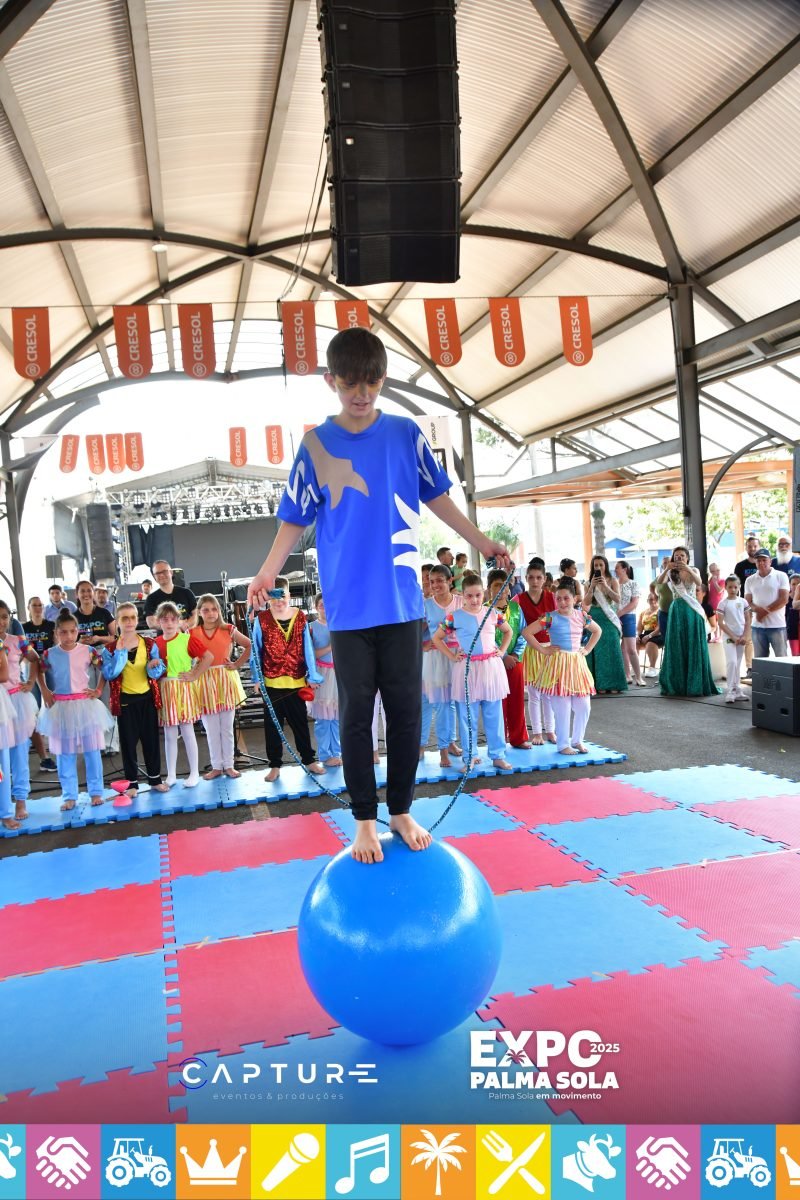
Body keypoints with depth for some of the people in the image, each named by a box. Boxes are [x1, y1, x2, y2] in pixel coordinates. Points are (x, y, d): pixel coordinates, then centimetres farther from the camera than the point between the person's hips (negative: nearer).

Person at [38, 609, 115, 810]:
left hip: (85, 705, -1)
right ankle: (69, 795, 16)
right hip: (60, 708, 1)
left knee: (92, 751, 5)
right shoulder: (50, 654, -2)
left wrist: (98, 690, -1)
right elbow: (40, 672, 16)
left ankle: (96, 791, 16)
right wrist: (45, 691, 5)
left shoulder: (88, 651, -6)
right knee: (64, 754, 7)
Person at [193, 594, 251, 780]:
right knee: (211, 730, 7)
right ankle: (216, 766, 18)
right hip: (205, 683, 0)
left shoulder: (229, 630, -2)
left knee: (227, 728, 8)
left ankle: (229, 765, 18)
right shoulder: (193, 633, -1)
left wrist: (238, 664, -2)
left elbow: (250, 646, 3)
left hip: (226, 680, 0)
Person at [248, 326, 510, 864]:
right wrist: (268, 572, -9)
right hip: (348, 604, -1)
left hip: (401, 599, 1)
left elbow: (436, 497, 13)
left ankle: (402, 810, 24)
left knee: (406, 709, 7)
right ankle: (366, 819, 19)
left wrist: (481, 541, 13)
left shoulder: (406, 433, 4)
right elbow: (296, 519, 3)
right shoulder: (315, 445, 1)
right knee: (356, 713, 5)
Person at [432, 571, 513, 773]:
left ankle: (497, 755, 17)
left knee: (494, 715, 8)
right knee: (468, 716, 5)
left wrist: (502, 650, 9)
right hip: (467, 669, -2)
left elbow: (508, 631, 21)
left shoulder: (492, 614, 4)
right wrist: (451, 656, -1)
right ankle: (469, 757, 16)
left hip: (491, 667, 2)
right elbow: (436, 638, 5)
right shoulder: (455, 617, -4)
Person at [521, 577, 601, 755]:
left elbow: (597, 631, 22)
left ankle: (577, 740, 26)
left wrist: (587, 649, 11)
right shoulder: (551, 618, -10)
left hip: (577, 664, 5)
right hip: (558, 664, -5)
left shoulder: (581, 616, 4)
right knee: (563, 708, -2)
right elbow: (526, 632, -13)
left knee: (584, 706, 7)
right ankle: (563, 744, 12)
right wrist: (542, 649, -11)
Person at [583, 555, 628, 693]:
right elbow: (586, 602, -3)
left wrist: (605, 586, -16)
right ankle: (600, 684, 3)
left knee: (611, 650, -1)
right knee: (597, 651, 0)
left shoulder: (612, 581, 4)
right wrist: (592, 586, -13)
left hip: (609, 619, -1)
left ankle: (613, 684, 3)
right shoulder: (588, 583, 7)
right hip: (595, 619, 1)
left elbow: (617, 599, -7)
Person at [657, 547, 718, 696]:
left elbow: (699, 582, -17)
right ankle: (676, 684, 8)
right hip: (676, 611, 1)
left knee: (694, 647, -1)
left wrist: (687, 569, -32)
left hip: (692, 611, -1)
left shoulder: (693, 570, 5)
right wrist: (666, 569, -31)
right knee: (676, 648, 2)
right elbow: (659, 582, -14)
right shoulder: (671, 573, 7)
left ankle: (696, 684, 4)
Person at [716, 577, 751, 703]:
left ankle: (737, 690, 16)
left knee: (738, 664, 10)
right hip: (729, 637, -4)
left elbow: (748, 620, 7)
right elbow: (721, 623, -8)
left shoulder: (743, 602, 5)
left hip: (741, 637, 4)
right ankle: (730, 691, -12)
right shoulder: (723, 603, -6)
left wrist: (744, 636, -5)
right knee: (732, 662, -15)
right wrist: (733, 637, -13)